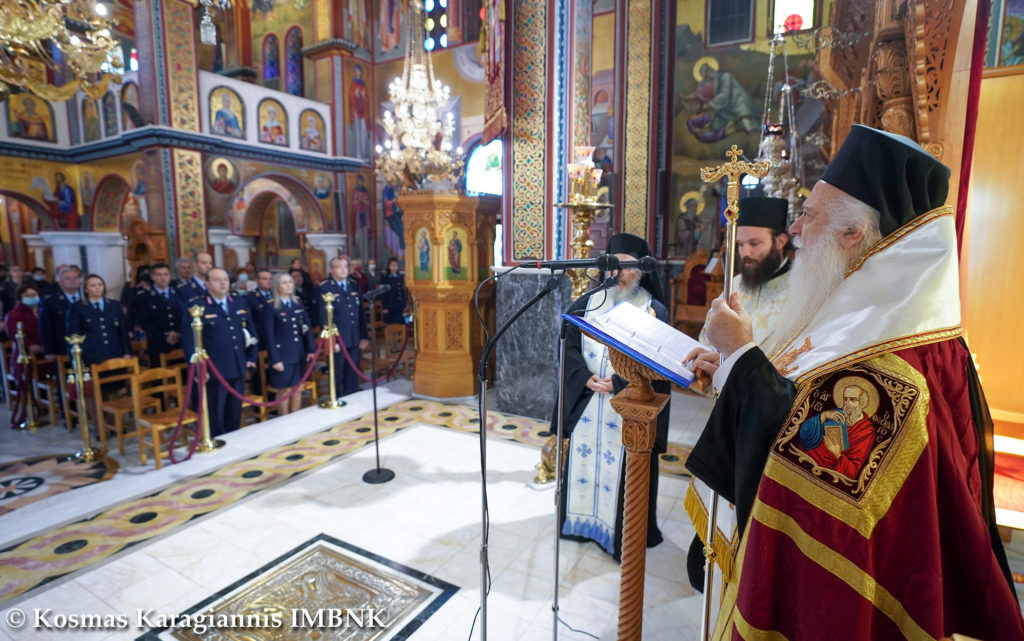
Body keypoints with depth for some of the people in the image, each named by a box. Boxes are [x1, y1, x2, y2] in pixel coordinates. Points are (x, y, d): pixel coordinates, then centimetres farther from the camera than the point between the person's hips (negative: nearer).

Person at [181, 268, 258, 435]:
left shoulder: (239, 302, 9)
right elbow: (188, 340, -8)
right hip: (214, 370, -5)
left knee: (235, 414, 15)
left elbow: (252, 330, 14)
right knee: (216, 416, 6)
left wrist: (252, 357, 10)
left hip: (239, 368, 5)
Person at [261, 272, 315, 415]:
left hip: (299, 354, 5)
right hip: (282, 355, -5)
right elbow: (269, 335, -8)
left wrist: (311, 349, 3)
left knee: (298, 389, 11)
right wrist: (274, 359, -11)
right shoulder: (270, 307, -6)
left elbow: (308, 327, 10)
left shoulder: (298, 303, 9)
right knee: (284, 391, 5)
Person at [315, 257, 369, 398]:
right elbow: (323, 317, -9)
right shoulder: (324, 288, -5)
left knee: (353, 379, 11)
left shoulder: (353, 286, 13)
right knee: (337, 378, 5)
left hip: (355, 341, 5)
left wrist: (364, 336, 8)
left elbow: (361, 314, 13)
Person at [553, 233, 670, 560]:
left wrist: (618, 384, -18)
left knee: (622, 469, 4)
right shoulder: (587, 303, 6)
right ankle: (583, 520, 33)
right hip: (586, 404, 4)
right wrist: (585, 378, -13)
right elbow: (570, 346, 2)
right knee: (584, 458, 13)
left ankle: (623, 532, 23)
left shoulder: (655, 311, -4)